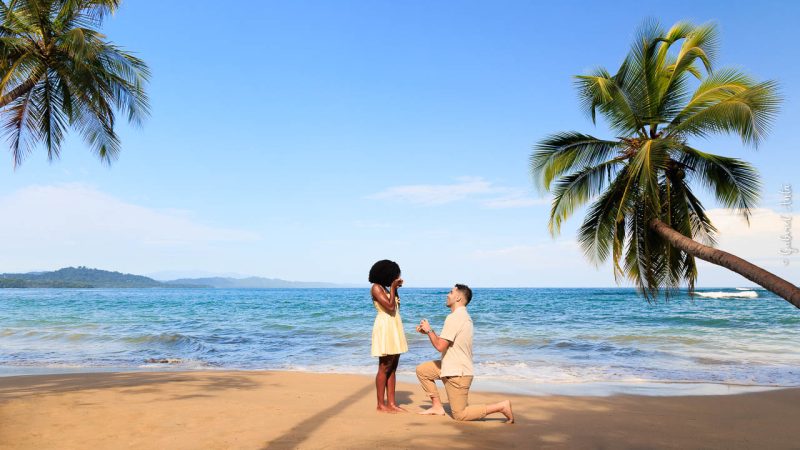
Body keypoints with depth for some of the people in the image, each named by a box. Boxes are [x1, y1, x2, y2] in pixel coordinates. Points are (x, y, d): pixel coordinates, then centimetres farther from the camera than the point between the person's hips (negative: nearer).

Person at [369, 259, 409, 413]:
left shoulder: (386, 288, 17)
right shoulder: (376, 287, -9)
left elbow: (396, 306, 16)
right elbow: (390, 306, -17)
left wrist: (395, 289, 10)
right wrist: (393, 288, -8)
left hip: (394, 328, 9)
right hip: (384, 327, -9)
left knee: (393, 367, 7)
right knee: (384, 367, -6)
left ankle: (391, 403, 10)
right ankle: (381, 405, 0)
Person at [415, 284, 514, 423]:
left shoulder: (454, 317, -21)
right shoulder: (464, 316, 10)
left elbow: (440, 346, -22)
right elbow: (446, 341, 17)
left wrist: (429, 330, -7)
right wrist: (427, 331, 10)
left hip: (457, 373, -10)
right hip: (455, 367, 10)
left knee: (460, 415, -1)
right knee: (422, 370, 13)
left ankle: (501, 406, -4)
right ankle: (437, 407, 15)